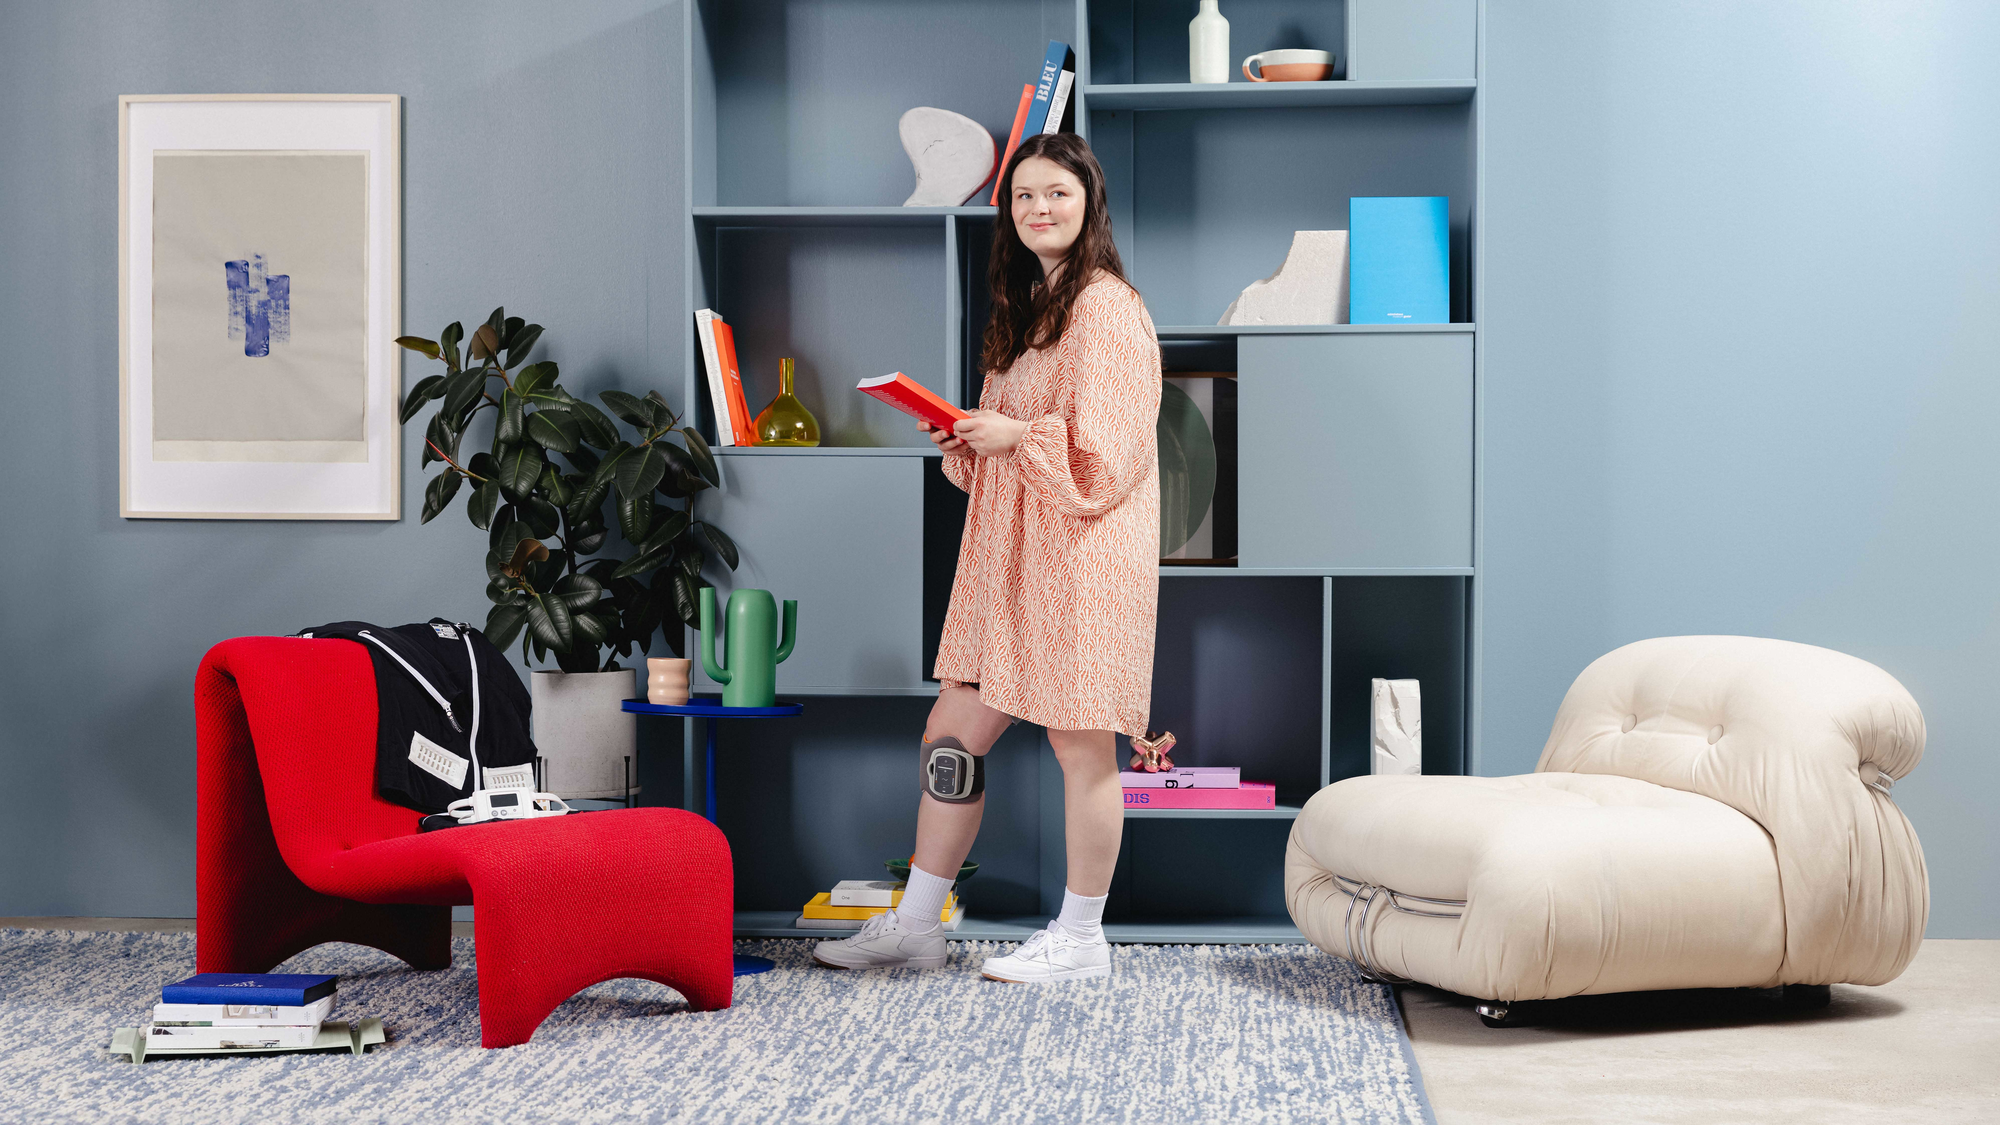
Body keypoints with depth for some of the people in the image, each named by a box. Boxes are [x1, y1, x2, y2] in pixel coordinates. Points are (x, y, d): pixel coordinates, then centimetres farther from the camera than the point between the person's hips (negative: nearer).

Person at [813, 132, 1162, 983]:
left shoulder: (1105, 306, -11)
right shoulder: (1027, 306, 18)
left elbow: (1105, 449, -17)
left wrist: (1015, 437, -16)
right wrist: (966, 444, 8)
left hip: (1082, 554, -9)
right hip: (1008, 554, 9)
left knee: (1080, 744, 0)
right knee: (953, 735, 10)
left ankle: (1080, 941, 13)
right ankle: (913, 928, 19)